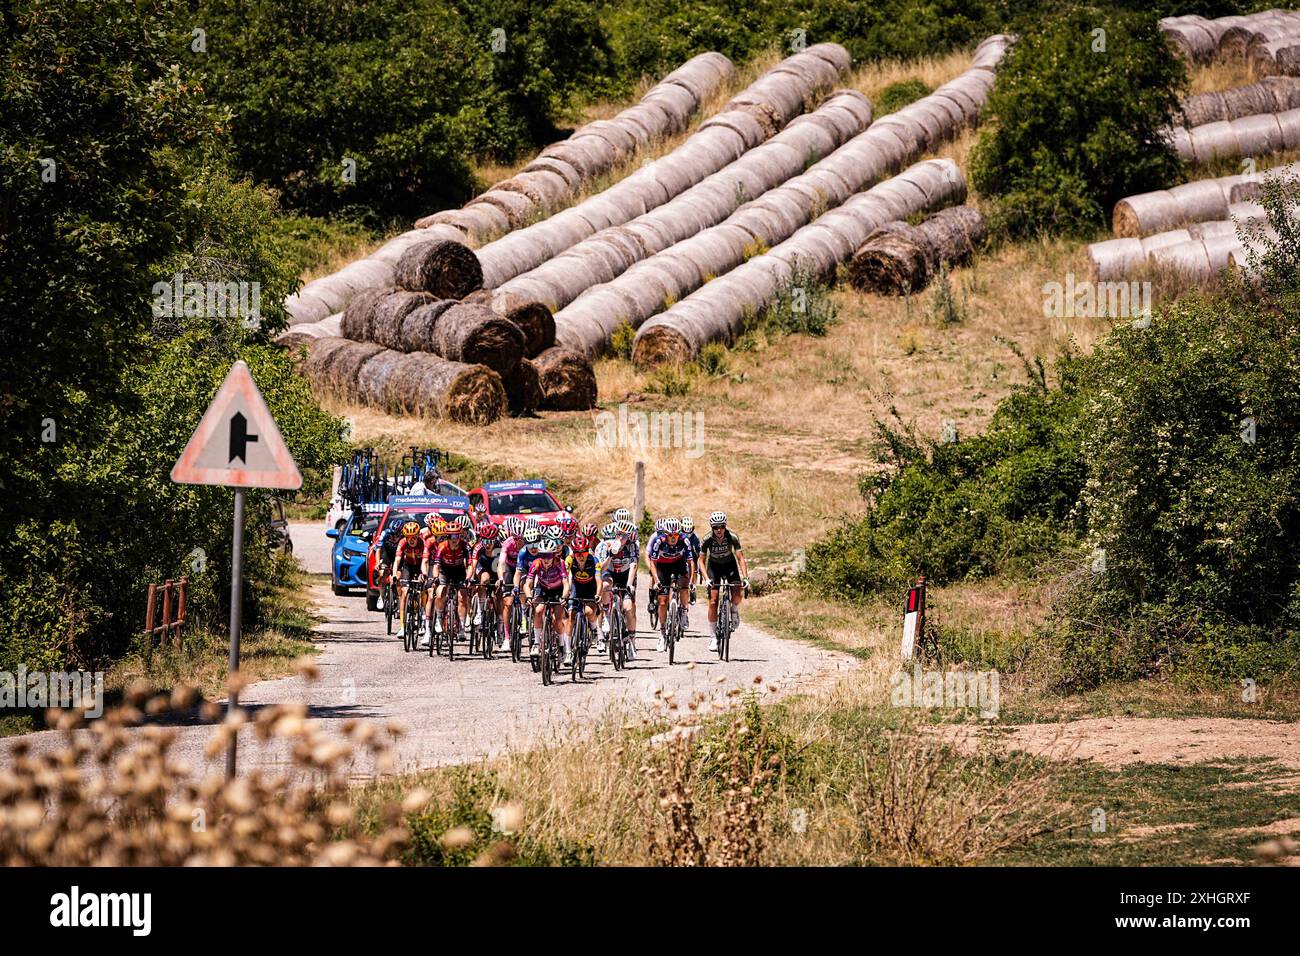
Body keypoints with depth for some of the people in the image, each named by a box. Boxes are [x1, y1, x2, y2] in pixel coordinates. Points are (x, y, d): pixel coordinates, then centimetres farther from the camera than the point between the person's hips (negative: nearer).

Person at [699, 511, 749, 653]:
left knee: (738, 593, -25)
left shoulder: (732, 537, -26)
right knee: (713, 602, -11)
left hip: (730, 564, 0)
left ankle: (734, 611, 9)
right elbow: (701, 561, -19)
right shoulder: (707, 540, -25)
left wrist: (745, 578, -36)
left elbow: (740, 558, -25)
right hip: (714, 566, 0)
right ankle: (714, 637, -4)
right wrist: (706, 579, -32)